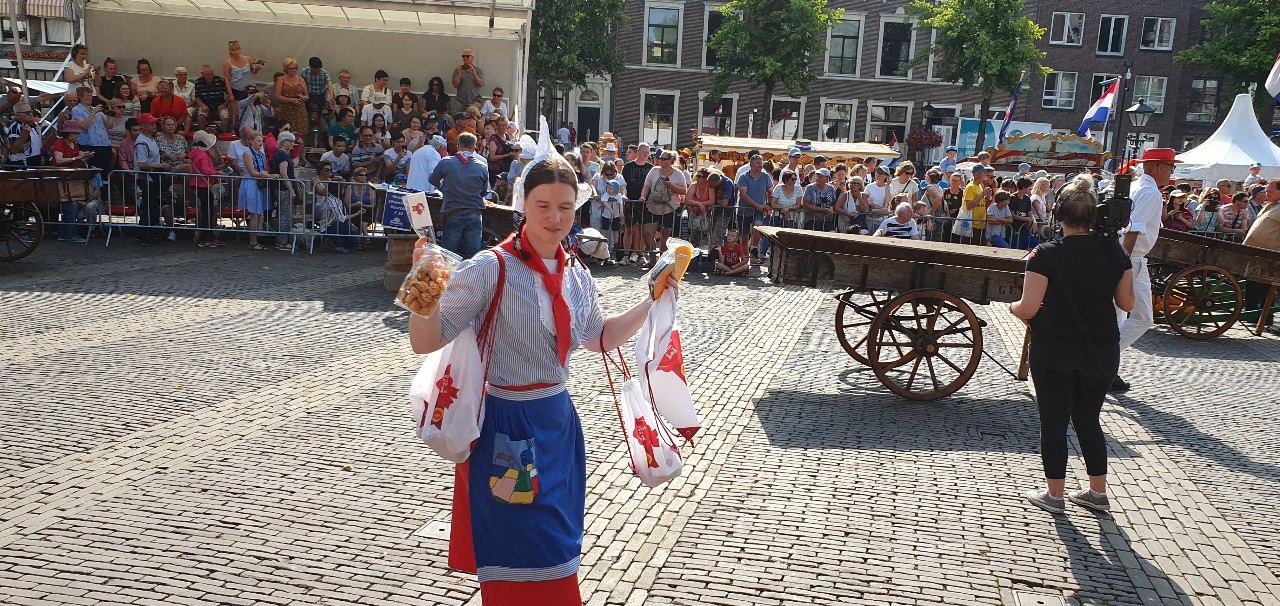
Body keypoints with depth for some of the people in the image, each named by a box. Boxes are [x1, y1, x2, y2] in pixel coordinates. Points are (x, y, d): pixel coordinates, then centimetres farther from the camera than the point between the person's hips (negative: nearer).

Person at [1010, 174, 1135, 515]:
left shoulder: (1046, 255, -15)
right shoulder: (1115, 253, -2)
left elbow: (1028, 308, -17)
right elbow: (1127, 303, 5)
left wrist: (1013, 307, 4)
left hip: (1054, 352, -4)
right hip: (1101, 354, 4)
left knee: (1054, 422, 8)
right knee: (1088, 420, 19)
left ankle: (1054, 495, 15)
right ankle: (1097, 492, 25)